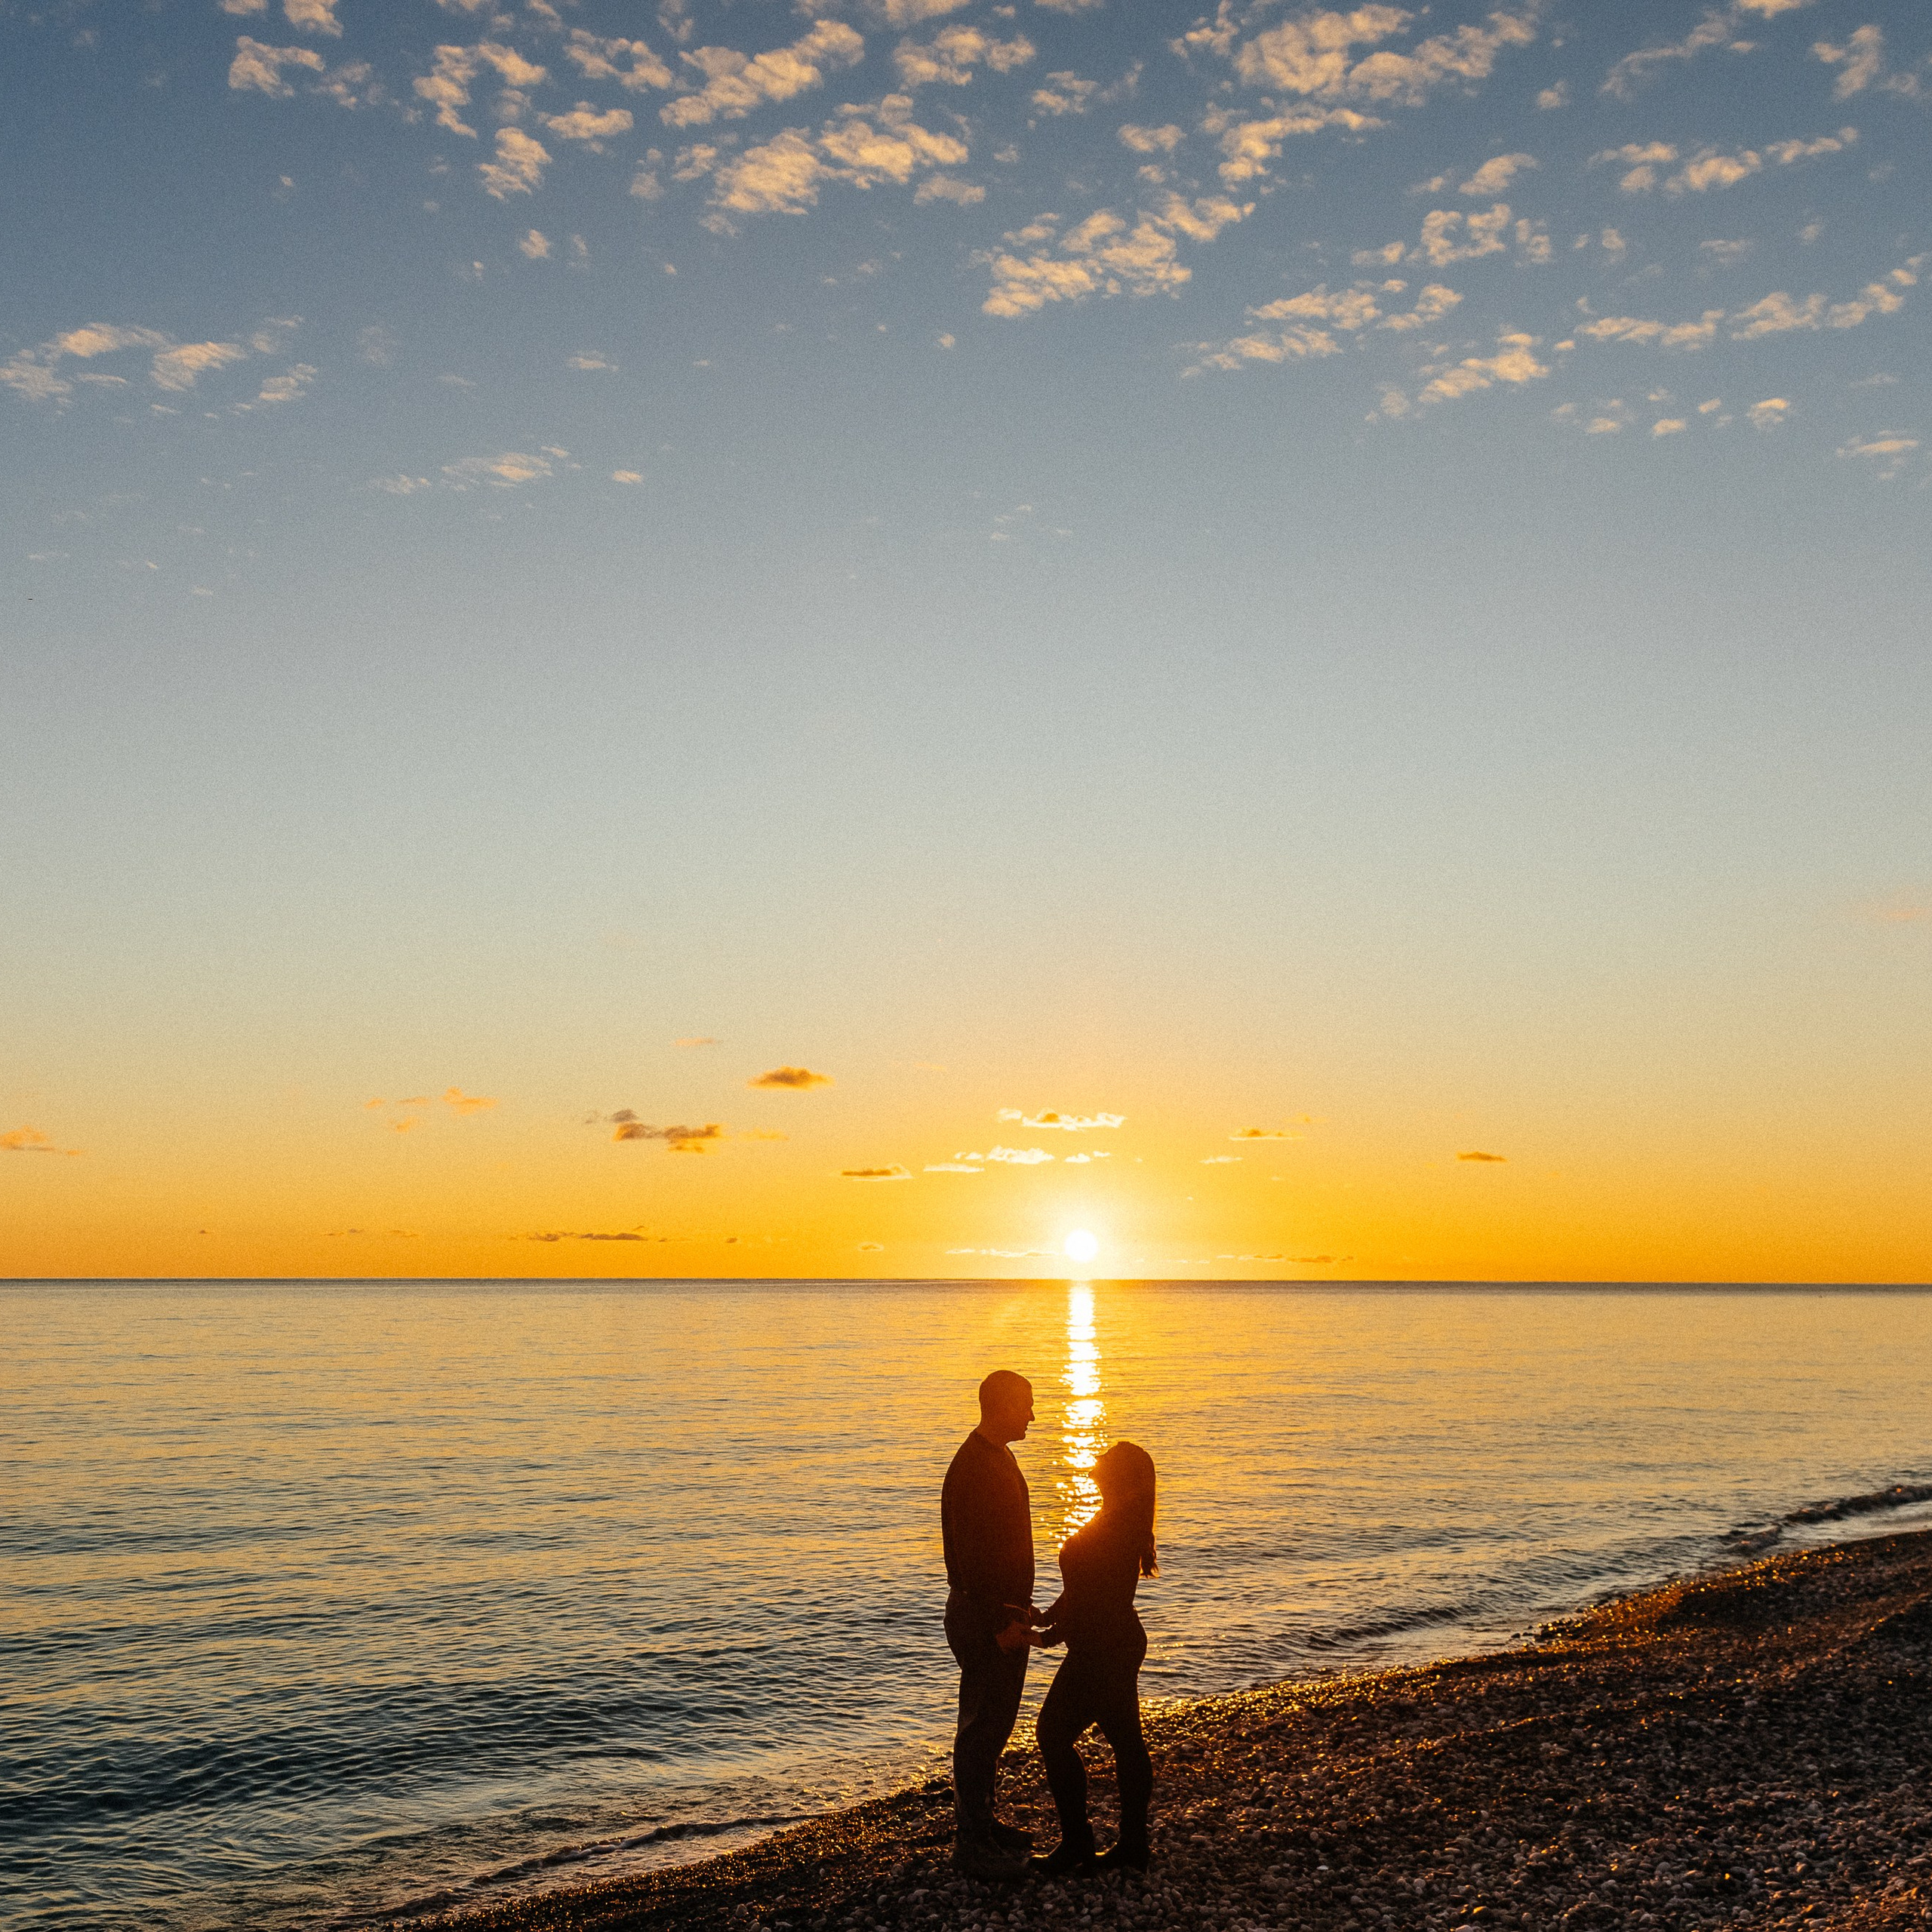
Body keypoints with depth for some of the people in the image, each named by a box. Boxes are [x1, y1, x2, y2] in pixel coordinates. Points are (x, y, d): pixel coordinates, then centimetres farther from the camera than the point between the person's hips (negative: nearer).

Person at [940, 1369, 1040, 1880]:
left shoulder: (997, 1458, 12)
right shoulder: (973, 1466, -20)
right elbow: (970, 1553, -24)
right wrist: (999, 1621, -25)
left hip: (1003, 1612, 10)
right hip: (985, 1618, -10)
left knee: (995, 1723, 17)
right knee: (981, 1727, -3)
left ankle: (979, 1823, 29)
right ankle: (970, 1843, 4)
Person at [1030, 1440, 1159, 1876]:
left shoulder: (1109, 1533, -22)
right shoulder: (1126, 1528, 10)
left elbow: (1088, 1601, -22)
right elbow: (1083, 1590, 17)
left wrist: (1047, 1635, -11)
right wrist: (1044, 1617, 15)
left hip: (1099, 1652, -9)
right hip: (1124, 1645, 9)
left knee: (1054, 1734, 0)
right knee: (1126, 1740, 13)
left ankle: (1077, 1843, 8)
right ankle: (1133, 1846, 19)